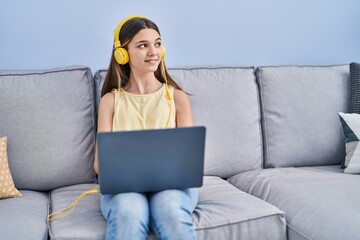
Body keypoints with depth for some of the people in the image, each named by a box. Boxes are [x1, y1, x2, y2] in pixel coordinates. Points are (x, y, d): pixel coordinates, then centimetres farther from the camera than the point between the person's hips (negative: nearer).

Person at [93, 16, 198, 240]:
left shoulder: (177, 97, 11)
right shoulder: (111, 100, 11)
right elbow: (101, 162, 3)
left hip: (171, 181, 1)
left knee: (171, 210, -36)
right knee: (129, 213, -36)